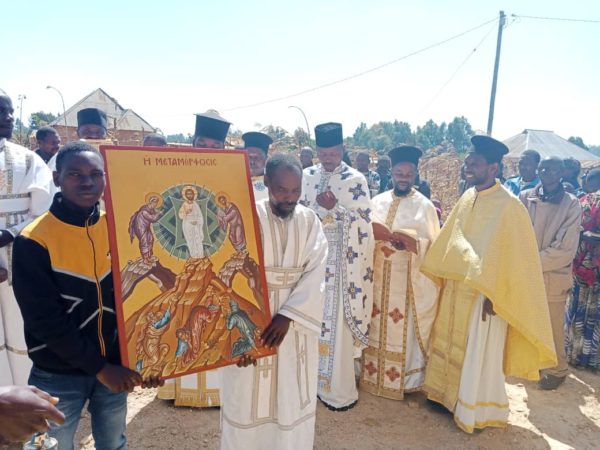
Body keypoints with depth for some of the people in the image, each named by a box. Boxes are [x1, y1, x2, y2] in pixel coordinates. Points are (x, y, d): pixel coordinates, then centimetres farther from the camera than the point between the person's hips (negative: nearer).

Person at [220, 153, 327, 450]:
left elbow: (315, 273, -7)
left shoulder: (309, 221, -1)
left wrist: (287, 315, -17)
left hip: (295, 324, 3)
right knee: (247, 403, 12)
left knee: (293, 402, 15)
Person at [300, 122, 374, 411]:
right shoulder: (306, 177, 6)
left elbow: (364, 220, -7)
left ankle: (339, 388, 14)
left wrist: (335, 207, -19)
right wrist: (320, 206, -10)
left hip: (342, 261, -3)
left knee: (337, 320, 0)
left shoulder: (356, 180, -3)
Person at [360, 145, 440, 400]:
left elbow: (434, 245, -5)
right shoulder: (377, 202, 5)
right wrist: (386, 236, -15)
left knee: (404, 328, 4)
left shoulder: (425, 206, -3)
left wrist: (412, 243, -23)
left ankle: (406, 377, 21)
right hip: (379, 277, 3)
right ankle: (374, 373, 28)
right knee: (377, 325, 12)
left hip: (409, 279, -3)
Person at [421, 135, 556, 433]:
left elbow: (509, 255, -17)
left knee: (479, 353, 8)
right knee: (452, 346, 19)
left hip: (484, 292, -7)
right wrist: (439, 276, 13)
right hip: (456, 287, 7)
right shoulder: (467, 198, 4)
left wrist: (492, 295, -16)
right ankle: (449, 395, 37)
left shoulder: (508, 206, -18)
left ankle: (477, 411, 28)